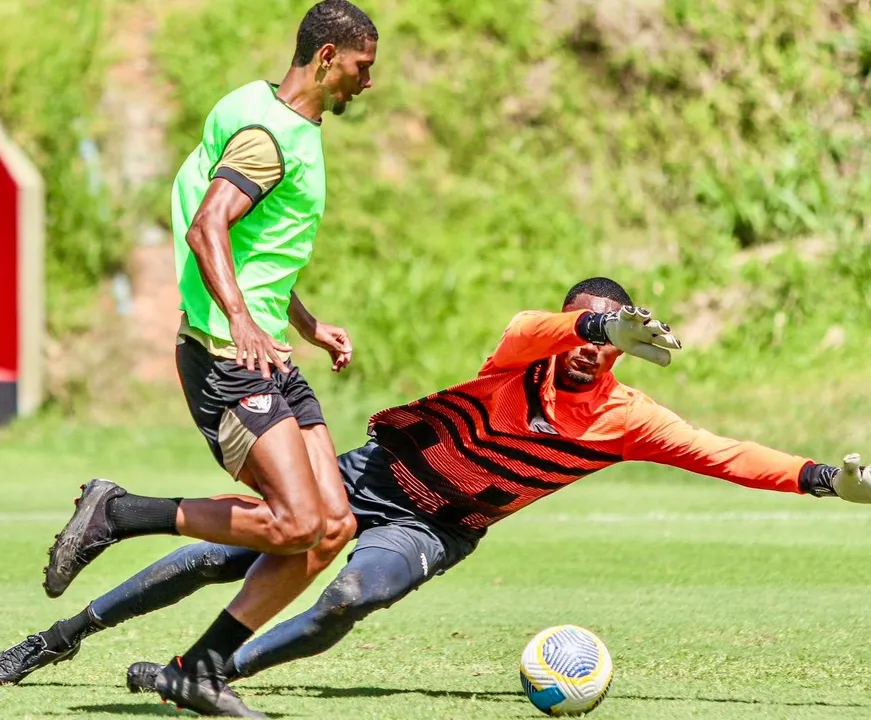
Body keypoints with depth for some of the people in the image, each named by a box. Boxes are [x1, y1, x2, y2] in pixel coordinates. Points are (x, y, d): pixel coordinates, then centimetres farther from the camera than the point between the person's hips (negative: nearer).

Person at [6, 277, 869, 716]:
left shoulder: (622, 419, -8)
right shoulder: (520, 355, -15)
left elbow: (722, 454, -10)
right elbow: (530, 330, -39)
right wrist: (597, 322, -58)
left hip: (430, 531, 1)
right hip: (373, 474, -1)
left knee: (348, 602, -30)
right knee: (219, 555, -5)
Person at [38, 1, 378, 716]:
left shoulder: (298, 132, 20)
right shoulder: (267, 133, -13)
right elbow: (206, 229, -27)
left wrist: (309, 325, 34)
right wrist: (240, 322, -39)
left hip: (267, 356, 10)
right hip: (225, 358, -10)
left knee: (333, 527, -1)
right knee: (295, 525, -20)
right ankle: (117, 514, -6)